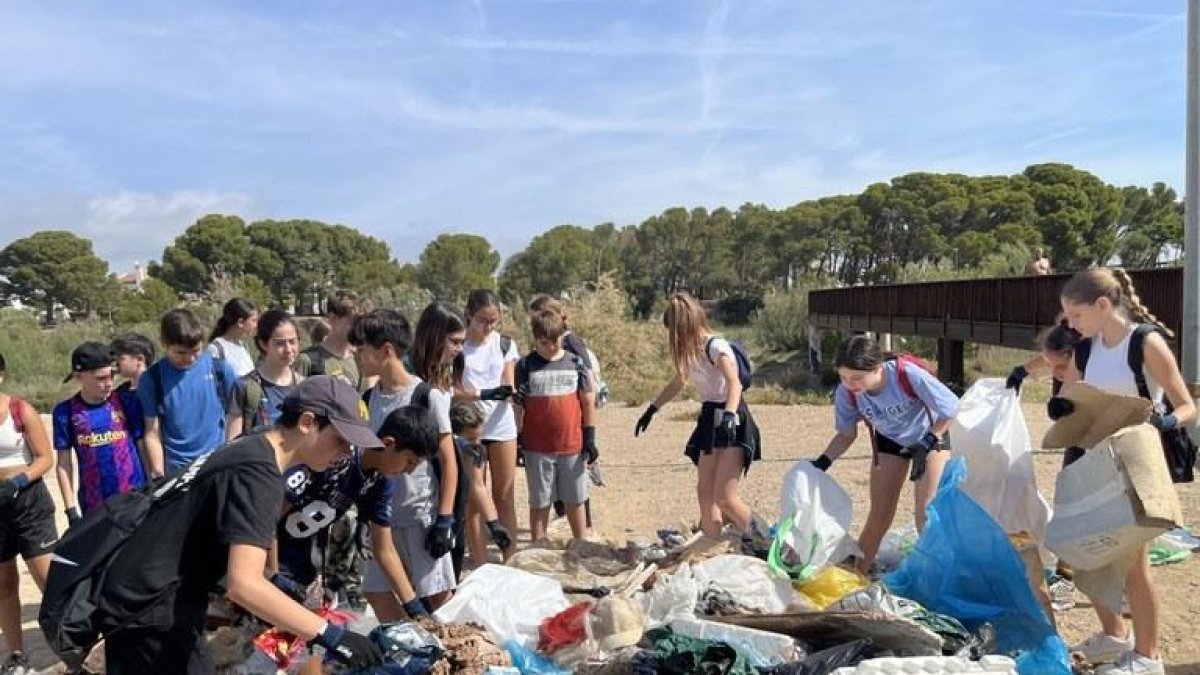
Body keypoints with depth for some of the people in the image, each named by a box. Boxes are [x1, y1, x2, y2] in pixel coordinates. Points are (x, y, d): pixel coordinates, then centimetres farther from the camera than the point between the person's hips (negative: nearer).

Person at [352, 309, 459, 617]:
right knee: (376, 593, 11)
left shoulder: (426, 396, -12)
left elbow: (448, 461, -10)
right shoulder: (370, 399, 6)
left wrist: (445, 519, -13)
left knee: (437, 595, 1)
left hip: (423, 514, -6)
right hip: (383, 515, 6)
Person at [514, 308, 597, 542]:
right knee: (539, 503, 8)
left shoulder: (575, 363, 3)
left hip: (573, 445, 2)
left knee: (575, 501, 13)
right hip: (538, 448, -1)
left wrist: (590, 438, 3)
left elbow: (588, 402, 6)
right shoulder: (526, 366, -2)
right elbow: (518, 407, -1)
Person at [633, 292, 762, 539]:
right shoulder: (691, 352, 10)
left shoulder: (716, 346, -16)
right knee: (705, 493, 10)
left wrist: (728, 417, -45)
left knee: (725, 497, -13)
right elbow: (677, 384, 27)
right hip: (710, 421, 9)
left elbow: (734, 384, -30)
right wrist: (652, 409, 30)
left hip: (733, 425, -9)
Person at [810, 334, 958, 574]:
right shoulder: (846, 393, -28)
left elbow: (950, 409, -24)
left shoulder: (908, 374, -39)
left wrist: (925, 445, -25)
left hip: (932, 435, -3)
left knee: (926, 514, -7)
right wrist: (822, 462, -23)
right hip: (889, 441, 3)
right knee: (879, 515, 3)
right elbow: (846, 434, -10)